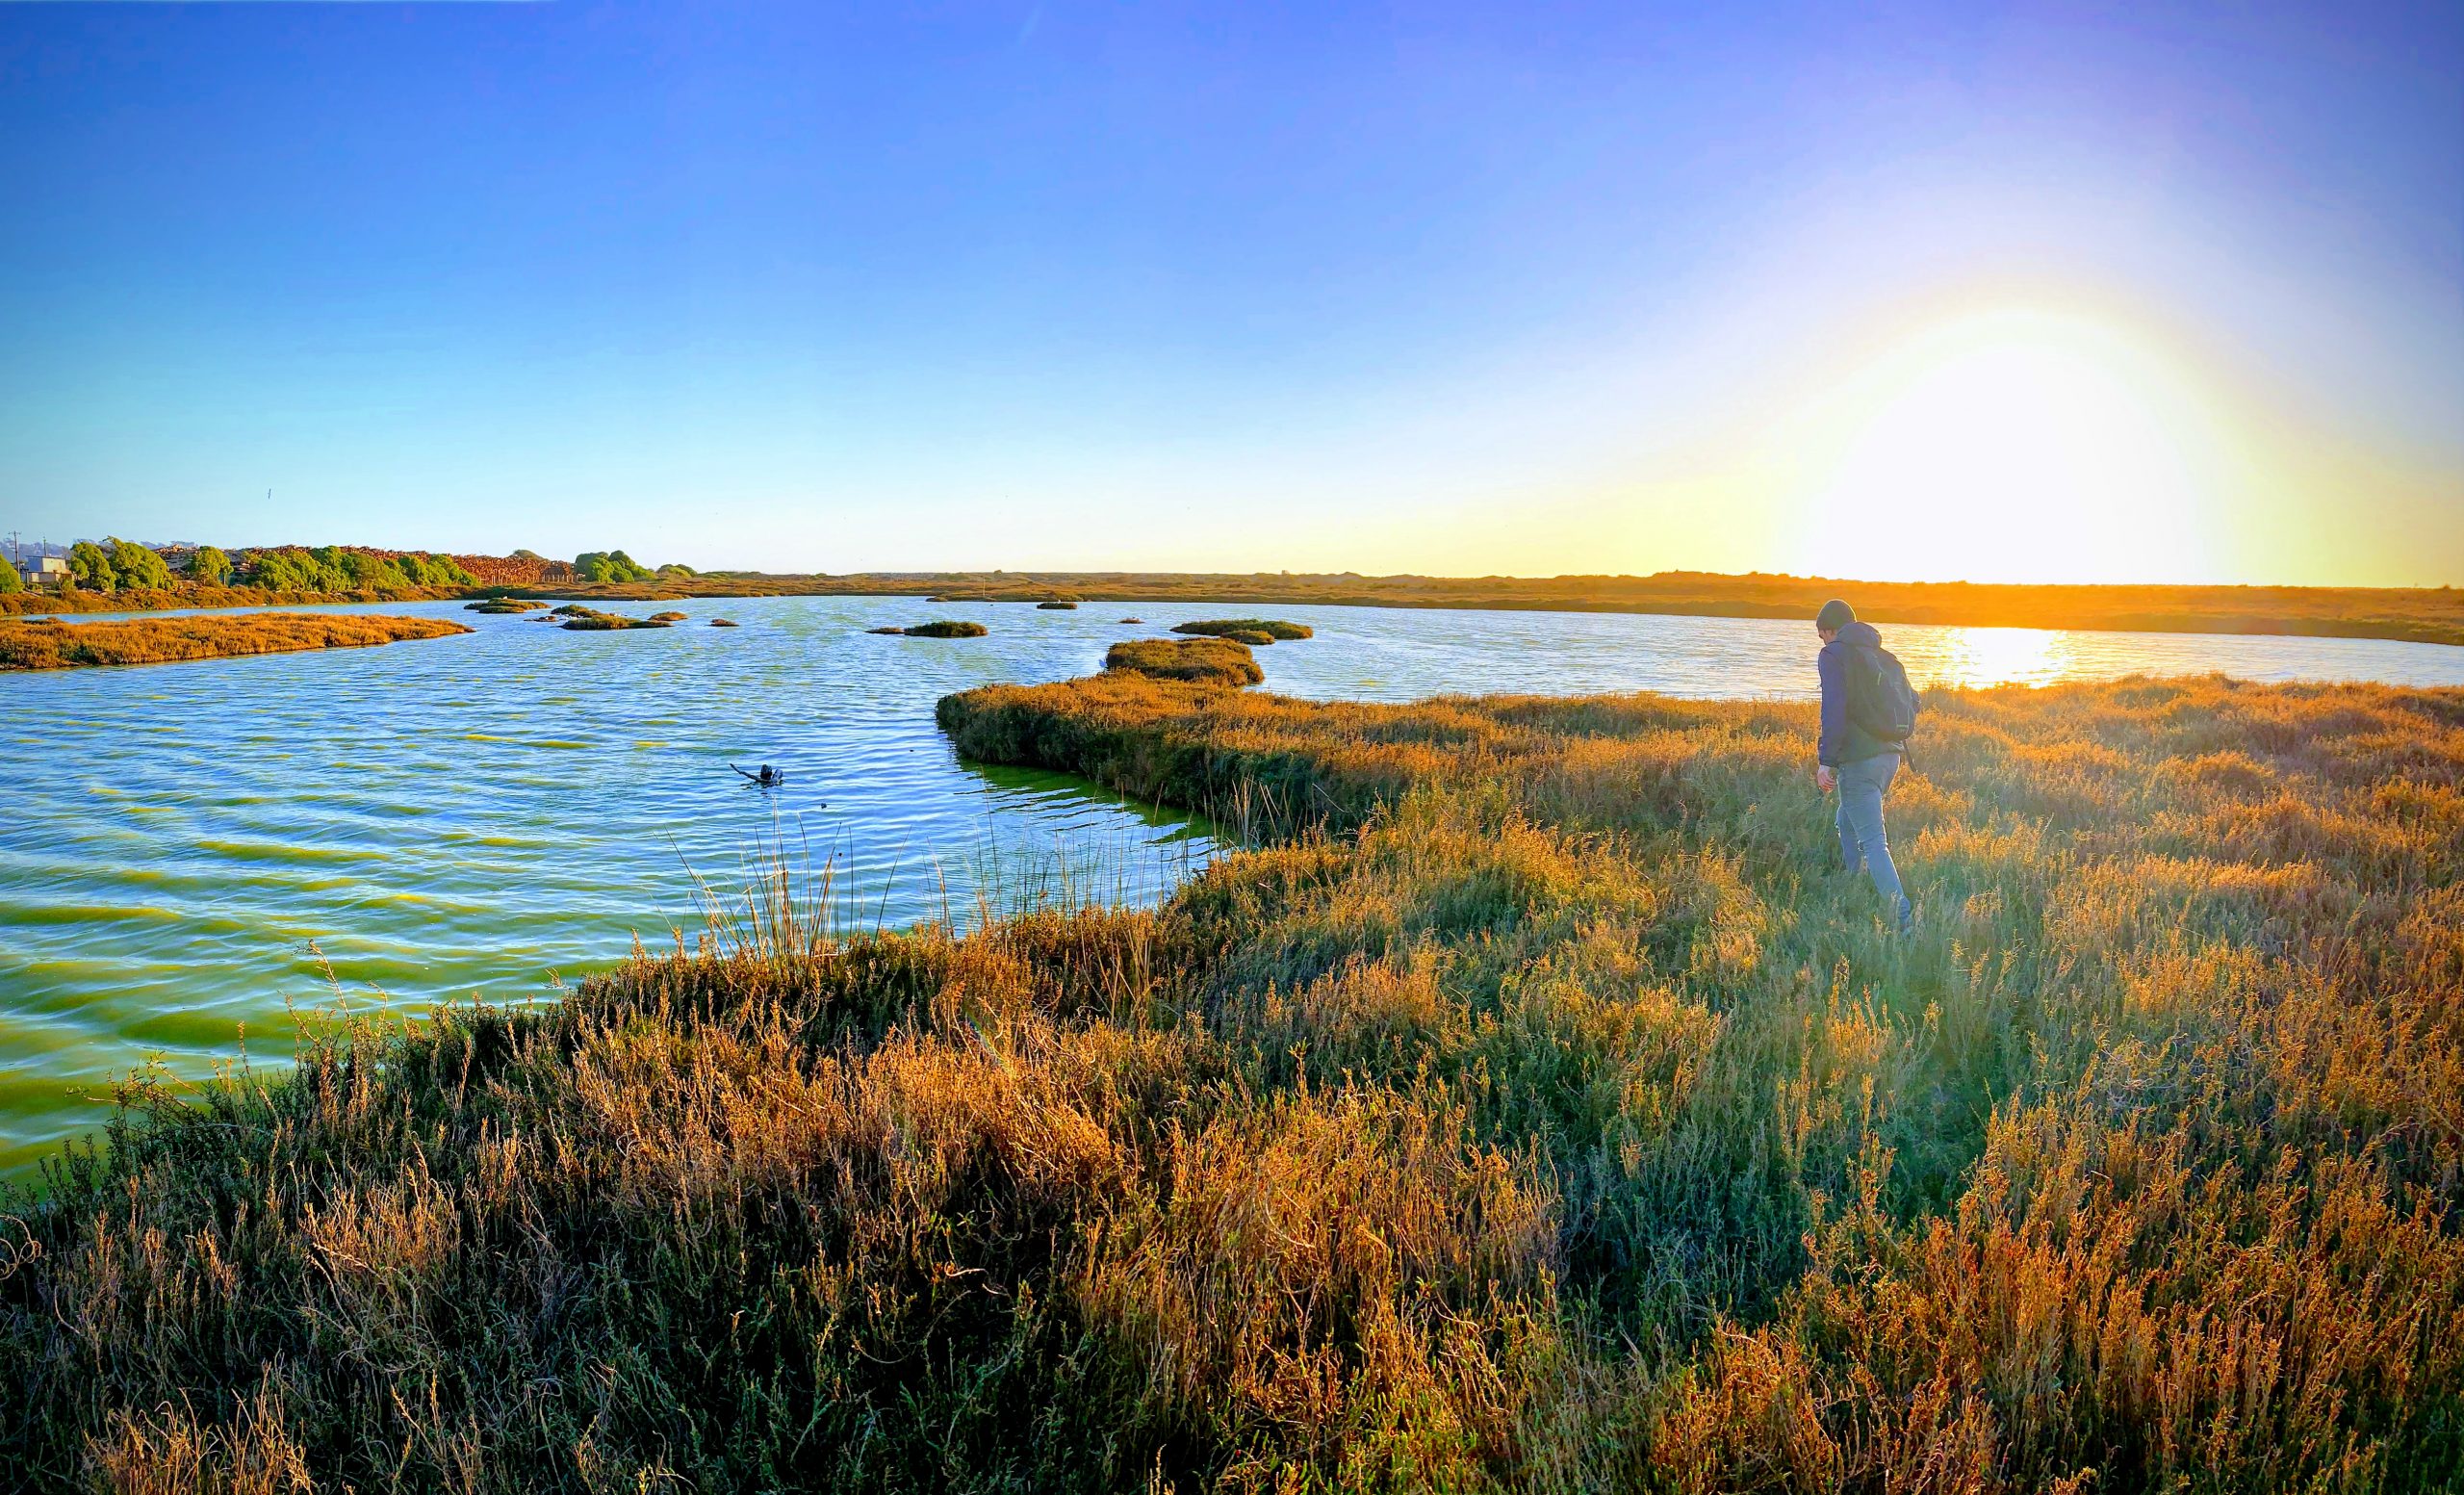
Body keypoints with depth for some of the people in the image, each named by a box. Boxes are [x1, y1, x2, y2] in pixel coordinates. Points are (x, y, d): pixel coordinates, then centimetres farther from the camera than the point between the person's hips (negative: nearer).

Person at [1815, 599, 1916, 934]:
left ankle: (1903, 915, -19)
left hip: (1857, 760, -8)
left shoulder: (1833, 655, -6)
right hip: (1890, 755, 8)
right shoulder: (1883, 655, 18)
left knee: (1873, 841, -10)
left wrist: (1827, 760, -17)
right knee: (1847, 822, 25)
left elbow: (1834, 709, -17)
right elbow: (1911, 701, 18)